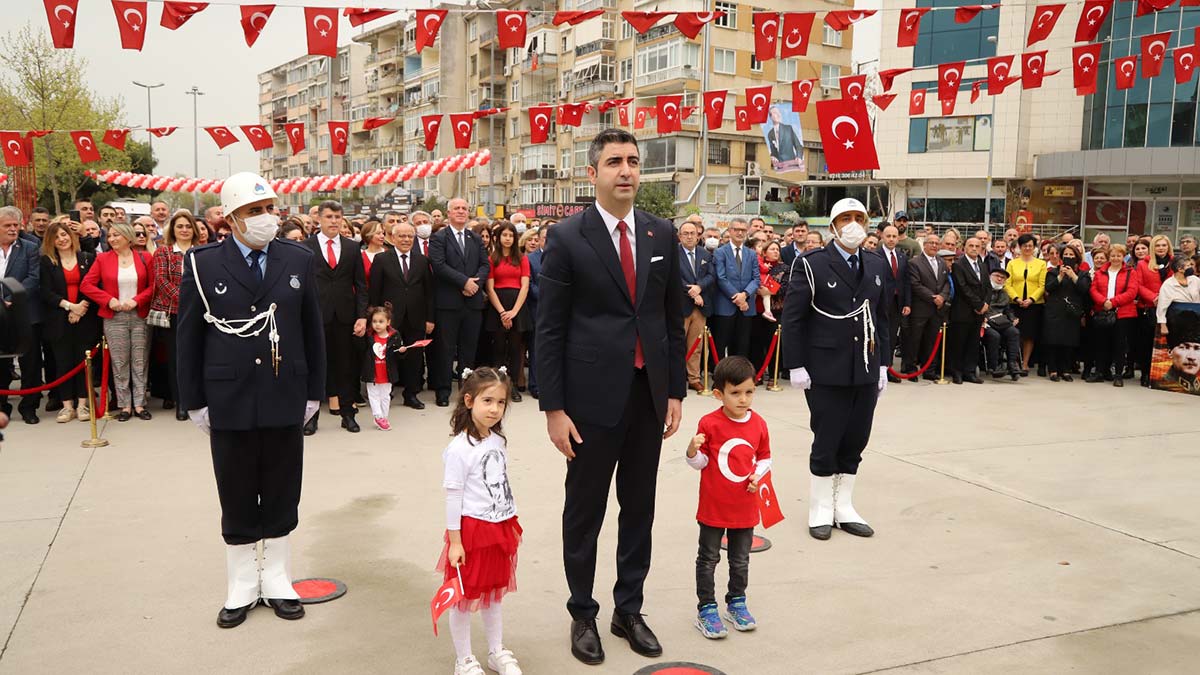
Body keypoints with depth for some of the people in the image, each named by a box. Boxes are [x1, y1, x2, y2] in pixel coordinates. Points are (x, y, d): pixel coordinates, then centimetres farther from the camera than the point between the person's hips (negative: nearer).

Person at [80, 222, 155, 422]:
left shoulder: (144, 258, 4)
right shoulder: (102, 259, 4)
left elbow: (153, 285, 2)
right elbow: (87, 285, 0)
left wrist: (137, 300, -12)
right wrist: (109, 300, -11)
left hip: (140, 316, 0)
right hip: (114, 318, 0)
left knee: (140, 361, 3)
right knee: (119, 362, 3)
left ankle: (140, 404, 9)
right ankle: (125, 405, 9)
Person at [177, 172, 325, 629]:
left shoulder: (299, 260, 2)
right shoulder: (202, 264, -3)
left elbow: (312, 330, 6)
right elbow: (189, 336, 0)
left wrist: (315, 390, 4)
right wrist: (194, 400, -2)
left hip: (285, 399, 2)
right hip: (229, 402, -1)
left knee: (282, 497, 11)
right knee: (237, 500, 10)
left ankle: (277, 581, 27)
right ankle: (242, 587, 25)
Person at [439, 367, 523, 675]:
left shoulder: (499, 441, 5)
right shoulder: (459, 449, -17)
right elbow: (453, 497, -15)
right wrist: (454, 542, -15)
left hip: (500, 528, 7)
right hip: (471, 530, -6)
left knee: (494, 592, 19)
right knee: (465, 597, 6)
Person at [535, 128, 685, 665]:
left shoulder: (662, 234, 5)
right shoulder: (567, 238, -7)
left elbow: (673, 318, 10)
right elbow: (549, 329, -7)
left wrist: (676, 390, 7)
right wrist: (553, 407, -10)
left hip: (649, 394, 4)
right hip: (593, 396, -4)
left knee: (639, 509, 14)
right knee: (584, 512, 9)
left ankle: (629, 610, 30)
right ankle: (582, 614, 27)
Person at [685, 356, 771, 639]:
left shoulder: (759, 424, -3)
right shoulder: (709, 424, -14)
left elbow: (765, 457, 9)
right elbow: (699, 463, -7)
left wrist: (758, 474, -9)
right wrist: (693, 450, -28)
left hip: (745, 507, 3)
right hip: (713, 507, -3)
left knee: (740, 560, 17)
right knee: (708, 558, 8)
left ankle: (736, 603, 34)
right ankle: (706, 609, 19)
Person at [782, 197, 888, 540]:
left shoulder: (876, 265, 12)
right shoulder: (812, 265, -5)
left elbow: (881, 317, 16)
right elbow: (792, 318, -7)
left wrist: (883, 363, 13)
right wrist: (796, 366, -11)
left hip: (866, 371, 5)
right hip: (827, 371, -5)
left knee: (855, 442, 10)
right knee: (826, 441, 3)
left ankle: (844, 508, 25)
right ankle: (820, 511, 18)